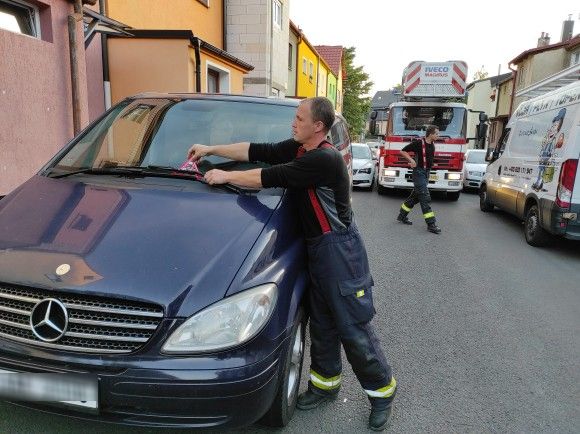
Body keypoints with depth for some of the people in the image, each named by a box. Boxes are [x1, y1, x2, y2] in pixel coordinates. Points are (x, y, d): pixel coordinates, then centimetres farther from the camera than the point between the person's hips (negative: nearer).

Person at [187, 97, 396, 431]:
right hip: (317, 245, 9)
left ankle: (382, 390, 21)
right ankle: (327, 382, 35)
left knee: (354, 326, 0)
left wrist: (226, 176, -12)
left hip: (339, 248, -9)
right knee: (322, 324, 18)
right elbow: (257, 152, 9)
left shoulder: (325, 159, -23)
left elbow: (271, 178, -23)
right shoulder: (297, 149, 6)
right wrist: (211, 150, 8)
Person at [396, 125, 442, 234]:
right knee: (425, 198, -11)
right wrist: (412, 160, -17)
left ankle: (402, 216, 28)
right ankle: (431, 224, -11)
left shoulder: (432, 144, 8)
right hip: (419, 172, -9)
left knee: (416, 195, 15)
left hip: (426, 172, 9)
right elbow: (403, 151, -9)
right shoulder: (418, 143, -14)